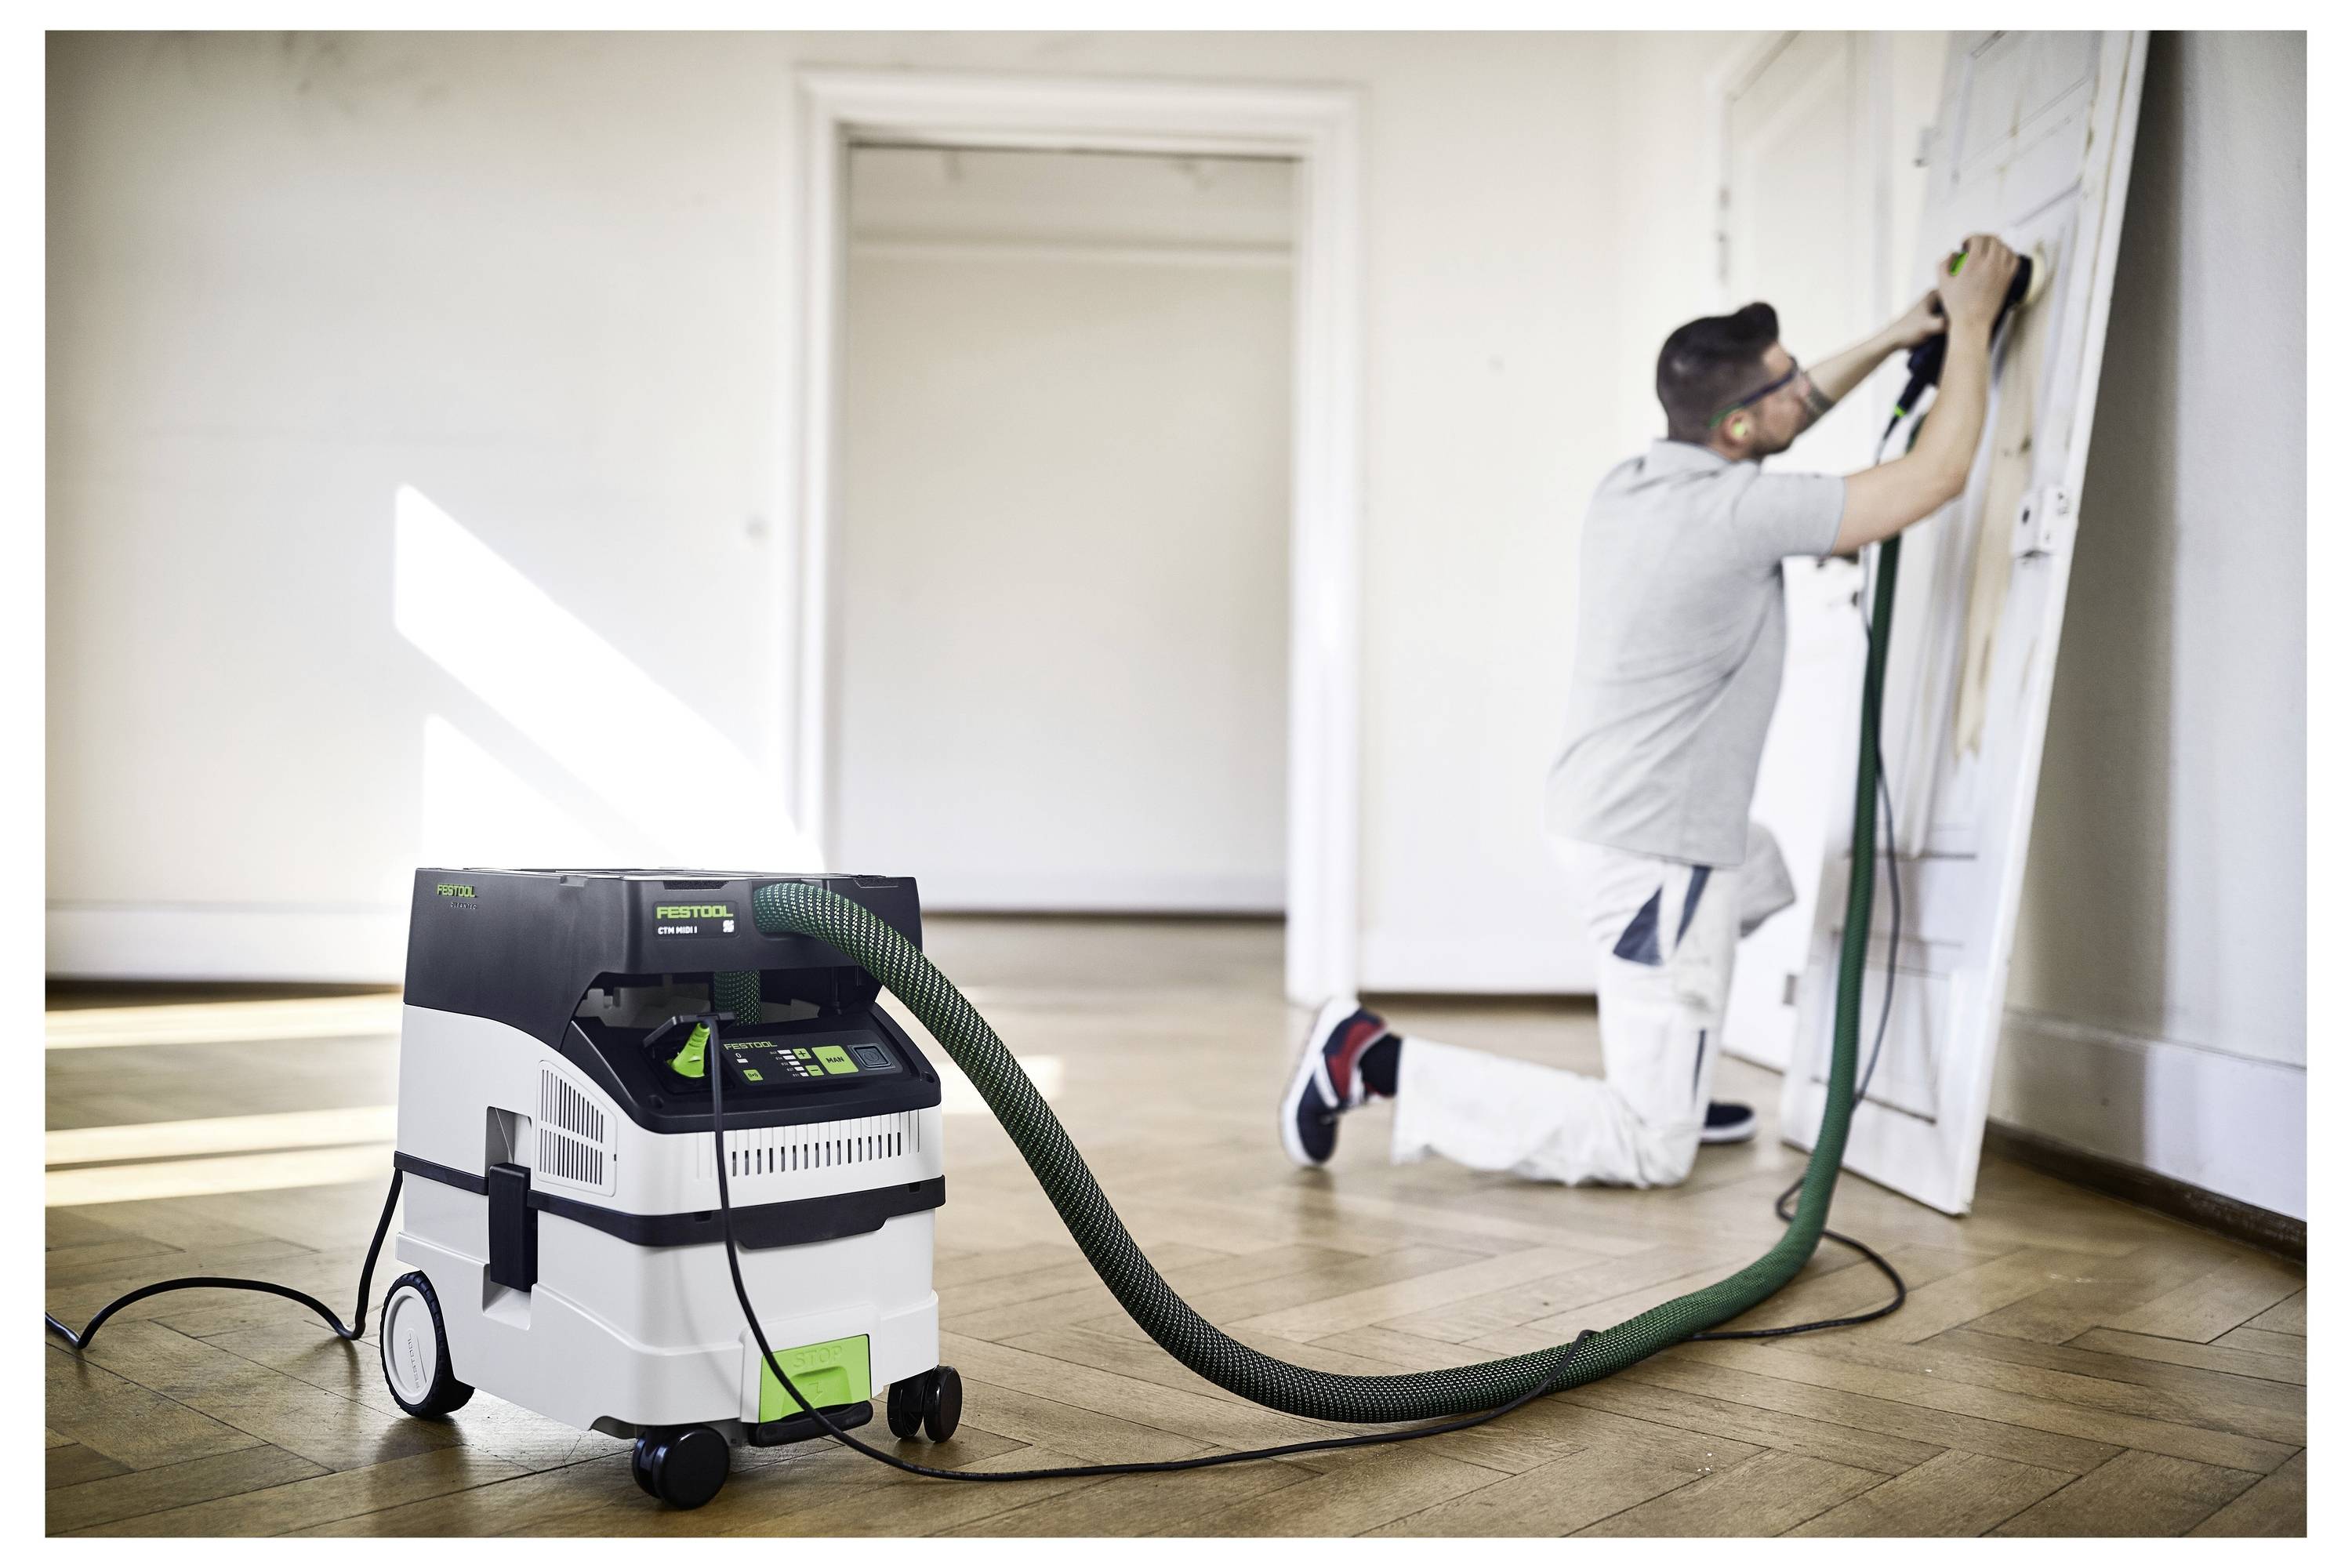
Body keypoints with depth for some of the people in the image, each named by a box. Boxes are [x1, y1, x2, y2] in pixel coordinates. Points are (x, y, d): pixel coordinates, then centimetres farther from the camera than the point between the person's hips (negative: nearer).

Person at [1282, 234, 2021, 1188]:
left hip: (1596, 813, 9)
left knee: (1761, 877, 39)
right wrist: (1971, 327, -2)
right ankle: (1379, 1063, -8)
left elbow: (1777, 424, 22)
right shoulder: (1736, 512, -22)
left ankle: (1666, 1090, 38)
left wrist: (1893, 338, 21)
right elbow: (1938, 474, -15)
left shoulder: (1633, 483, 2)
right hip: (1657, 856, -9)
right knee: (1649, 1153, -1)